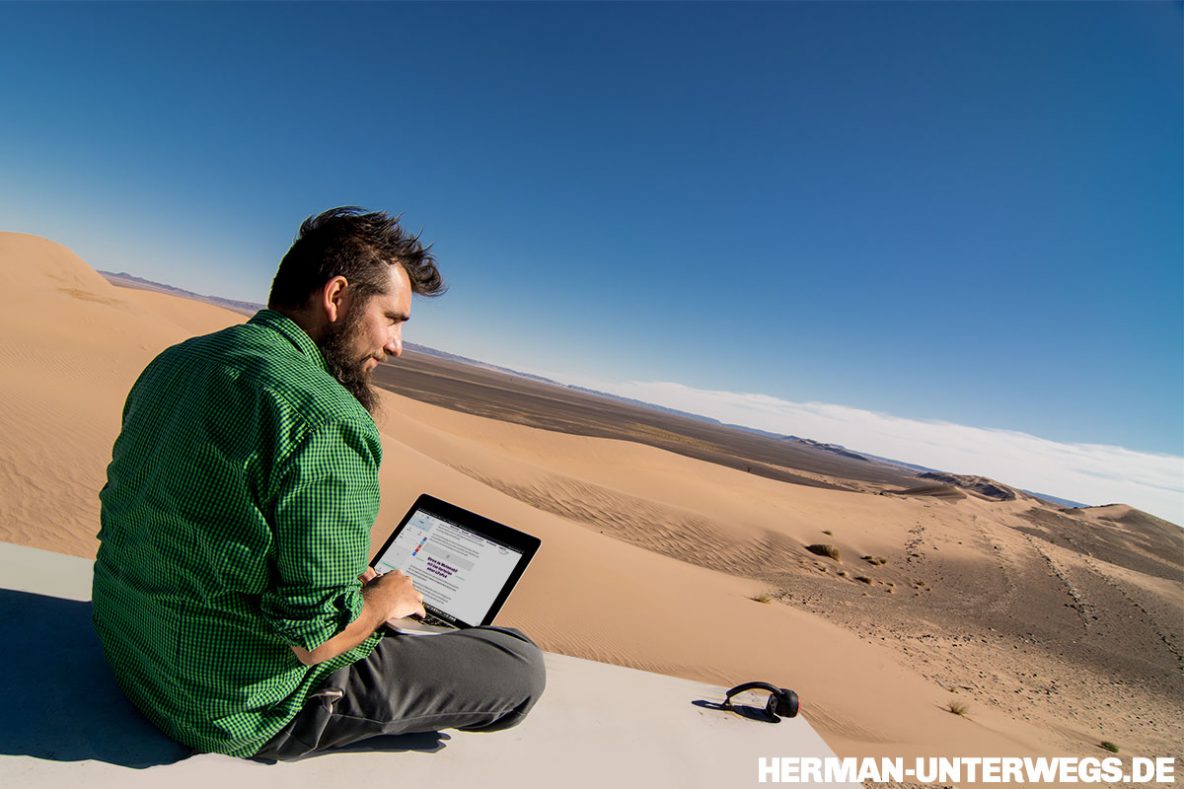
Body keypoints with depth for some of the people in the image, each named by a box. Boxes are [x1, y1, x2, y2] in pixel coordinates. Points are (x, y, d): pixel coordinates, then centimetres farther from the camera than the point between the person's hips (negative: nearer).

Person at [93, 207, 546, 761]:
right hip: (240, 713, -9)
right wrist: (384, 598, -5)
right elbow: (317, 636, -28)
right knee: (521, 667, -2)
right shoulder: (327, 420, -28)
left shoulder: (174, 361, 2)